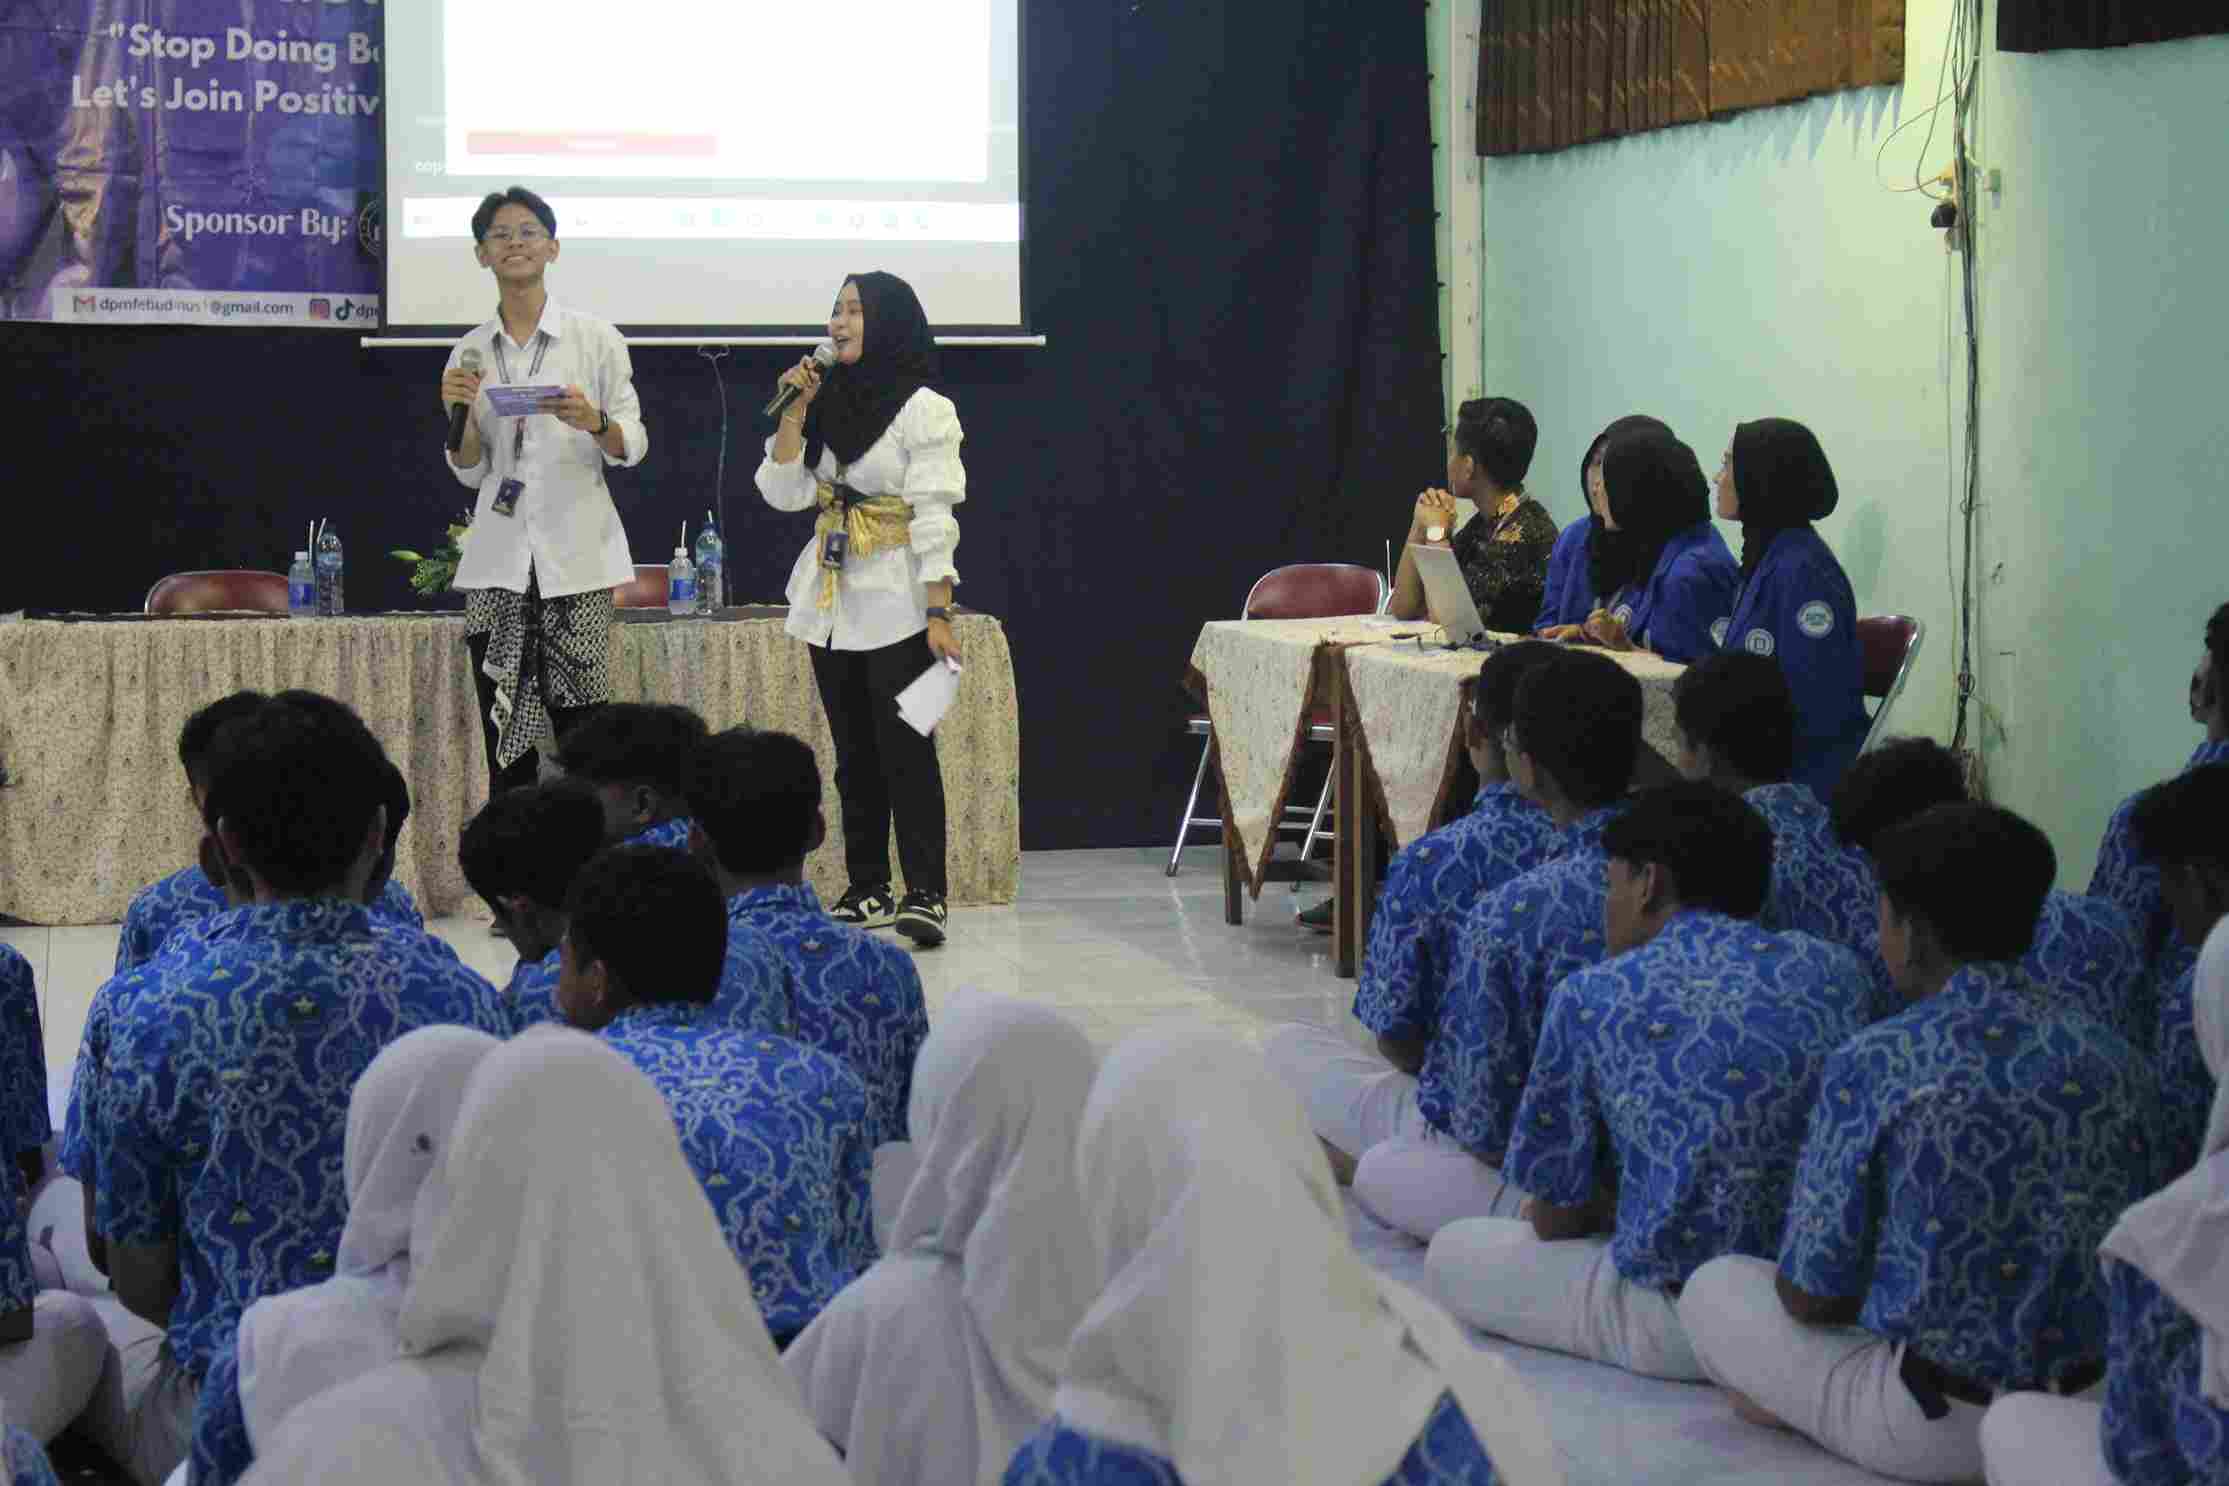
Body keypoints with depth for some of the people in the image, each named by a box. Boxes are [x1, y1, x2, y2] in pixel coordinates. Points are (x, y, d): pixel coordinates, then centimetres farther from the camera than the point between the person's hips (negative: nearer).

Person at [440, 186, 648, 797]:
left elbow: (632, 448, 2)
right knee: (505, 746, 1)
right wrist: (457, 415, -7)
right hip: (498, 563, 3)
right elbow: (471, 472, 11)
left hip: (576, 558, -2)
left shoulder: (594, 337, 3)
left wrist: (592, 422, -19)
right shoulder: (470, 352, 11)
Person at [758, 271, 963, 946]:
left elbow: (934, 519, -13)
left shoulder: (923, 409, -8)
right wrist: (795, 411, -4)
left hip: (895, 607, -7)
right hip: (831, 599, 7)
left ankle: (925, 895, -10)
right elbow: (783, 493, 5)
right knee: (854, 753, 9)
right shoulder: (830, 403, 13)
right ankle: (868, 890, 14)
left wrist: (939, 615, -18)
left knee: (906, 750, -10)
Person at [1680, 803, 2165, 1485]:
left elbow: (1812, 1295, -9)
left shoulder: (1873, 1066, -16)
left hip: (1935, 1424, -6)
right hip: (2094, 1412, 6)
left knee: (1714, 1288, 17)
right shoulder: (2115, 1059, -3)